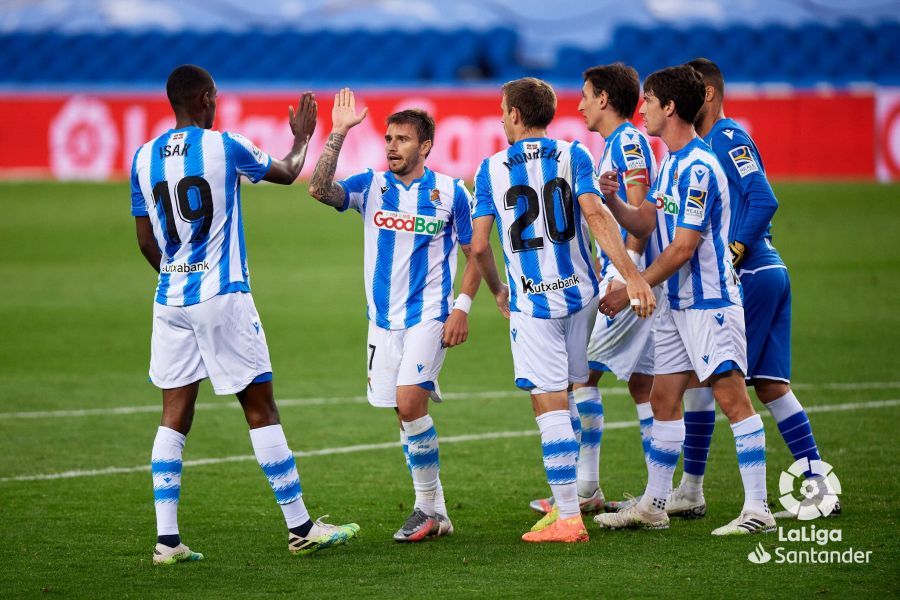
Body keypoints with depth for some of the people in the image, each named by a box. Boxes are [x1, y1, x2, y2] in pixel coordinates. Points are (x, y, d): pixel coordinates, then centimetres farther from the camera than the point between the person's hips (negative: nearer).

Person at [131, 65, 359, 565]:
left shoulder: (144, 158, 5)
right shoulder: (224, 148, -8)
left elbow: (146, 242, 12)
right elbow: (288, 173, 9)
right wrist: (302, 138, 29)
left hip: (171, 299, 5)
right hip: (222, 297, -5)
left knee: (175, 415, 5)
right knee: (261, 408, 2)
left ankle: (167, 538, -1)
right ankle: (301, 527, 7)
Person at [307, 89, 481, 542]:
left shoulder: (450, 192, -2)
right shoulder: (371, 186, 3)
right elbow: (320, 190, -13)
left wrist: (462, 308, -6)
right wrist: (338, 134, -18)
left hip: (429, 315, -4)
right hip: (384, 318, 4)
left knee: (409, 401, -19)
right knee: (406, 413, 5)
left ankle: (429, 507, -8)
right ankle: (433, 511, 15)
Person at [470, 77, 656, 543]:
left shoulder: (491, 170, 1)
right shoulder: (573, 156, 2)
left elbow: (479, 246, -1)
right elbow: (595, 215, -12)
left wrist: (497, 290, 17)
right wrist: (631, 275, -17)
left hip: (531, 302, -3)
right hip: (579, 293, 3)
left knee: (549, 404, -4)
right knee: (570, 394, 19)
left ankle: (568, 516, -8)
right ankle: (568, 497, 23)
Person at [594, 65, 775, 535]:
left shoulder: (698, 169, -17)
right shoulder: (670, 163, 14)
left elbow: (682, 249, -19)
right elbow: (648, 227, 20)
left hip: (709, 301, -10)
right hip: (678, 303, 10)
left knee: (731, 396, -9)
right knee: (663, 398, 11)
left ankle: (757, 509, -9)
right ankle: (653, 506, 17)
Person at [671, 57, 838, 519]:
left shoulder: (727, 137, -10)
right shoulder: (708, 143, 20)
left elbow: (763, 199, -19)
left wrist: (733, 251, -20)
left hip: (747, 275, -10)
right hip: (770, 273, 10)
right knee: (770, 385, 8)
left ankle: (690, 489, 1)